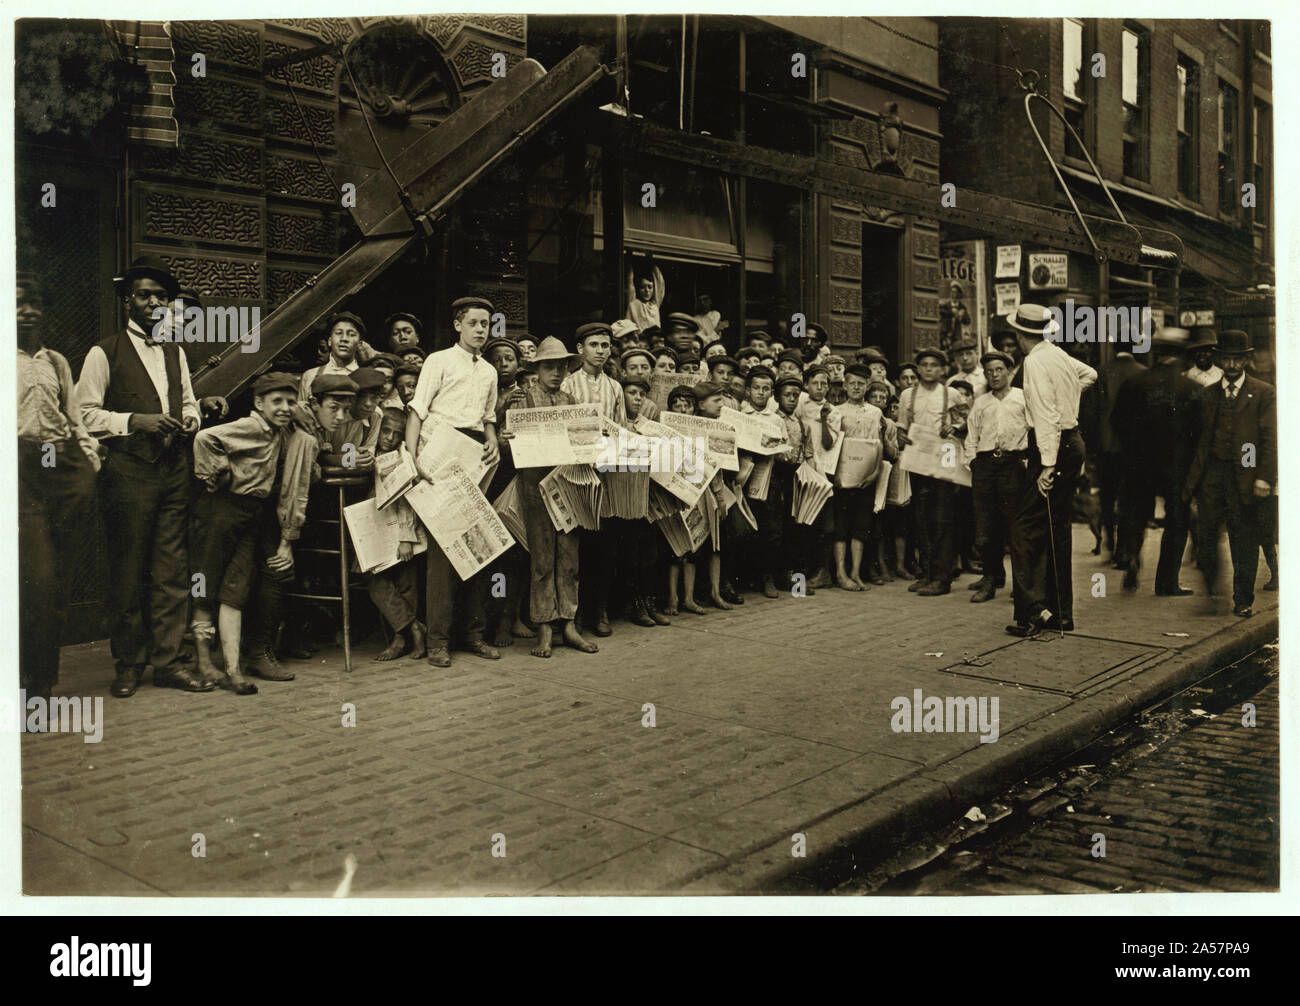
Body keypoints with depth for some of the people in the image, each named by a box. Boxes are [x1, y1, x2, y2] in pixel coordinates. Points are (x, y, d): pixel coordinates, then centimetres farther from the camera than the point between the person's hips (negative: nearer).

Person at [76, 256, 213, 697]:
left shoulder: (176, 353, 18)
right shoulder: (104, 354, 0)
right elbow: (85, 414, -4)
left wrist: (190, 421, 5)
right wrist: (135, 420, -16)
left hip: (175, 470, 5)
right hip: (129, 473, -5)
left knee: (172, 570, 3)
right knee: (128, 574, -1)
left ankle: (168, 661, 9)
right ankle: (128, 665, 10)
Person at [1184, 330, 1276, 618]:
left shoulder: (1263, 394, 3)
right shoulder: (1207, 394, 14)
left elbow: (1270, 439, -4)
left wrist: (1264, 478, -13)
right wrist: (1191, 480, 9)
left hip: (1244, 477, -3)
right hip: (1211, 473, 3)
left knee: (1244, 540, 1)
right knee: (1205, 534, 3)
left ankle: (1243, 601, 10)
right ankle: (1211, 592, 19)